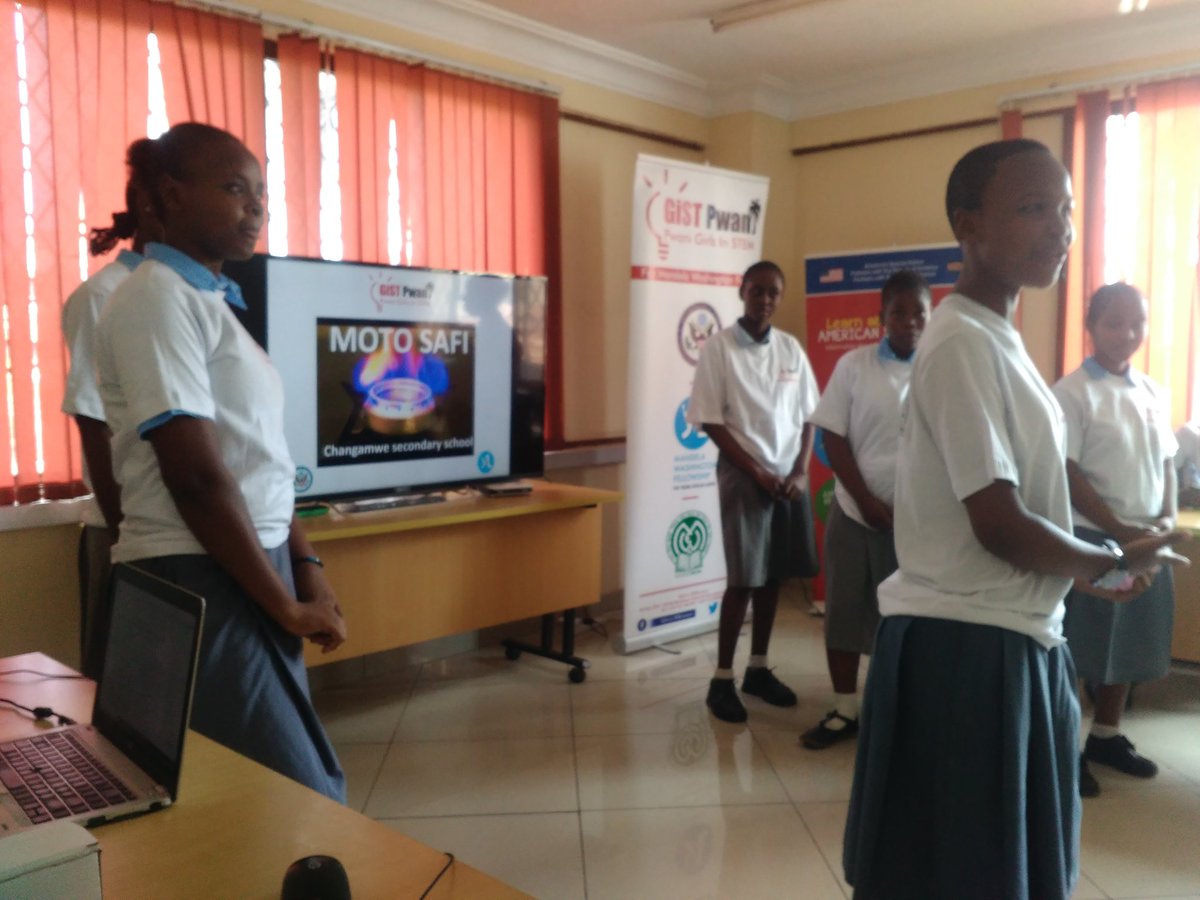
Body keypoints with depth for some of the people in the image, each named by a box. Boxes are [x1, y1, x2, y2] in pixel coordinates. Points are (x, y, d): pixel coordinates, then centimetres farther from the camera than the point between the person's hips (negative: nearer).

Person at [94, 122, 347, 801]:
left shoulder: (214, 303, 16)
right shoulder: (159, 298, -13)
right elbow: (197, 477, -20)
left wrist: (304, 564, 9)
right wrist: (286, 603, -14)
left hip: (248, 571, 9)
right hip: (200, 581, -9)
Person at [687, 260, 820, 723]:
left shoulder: (791, 348, 7)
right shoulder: (718, 347, -6)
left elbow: (808, 417, 10)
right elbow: (711, 422, -9)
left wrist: (800, 472, -3)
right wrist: (757, 472, -12)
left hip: (789, 476, 5)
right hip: (743, 475, -4)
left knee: (773, 575, 9)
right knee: (743, 579, -4)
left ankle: (758, 669, 22)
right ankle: (722, 679, 7)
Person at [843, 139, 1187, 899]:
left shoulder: (998, 337, 12)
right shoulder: (963, 344, -18)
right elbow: (1001, 525, -22)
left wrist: (1088, 569, 7)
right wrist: (1115, 564, -6)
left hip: (1014, 638, 9)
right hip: (967, 649, -9)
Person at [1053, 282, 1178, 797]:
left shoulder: (1152, 393, 10)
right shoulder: (1071, 392, -10)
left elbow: (1166, 462, 15)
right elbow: (1067, 474, -14)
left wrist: (1167, 517, -1)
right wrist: (1119, 528, -16)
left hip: (1146, 537, 6)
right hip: (1090, 537, -6)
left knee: (1129, 642, 14)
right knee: (1077, 646, 2)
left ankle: (1106, 736, 30)